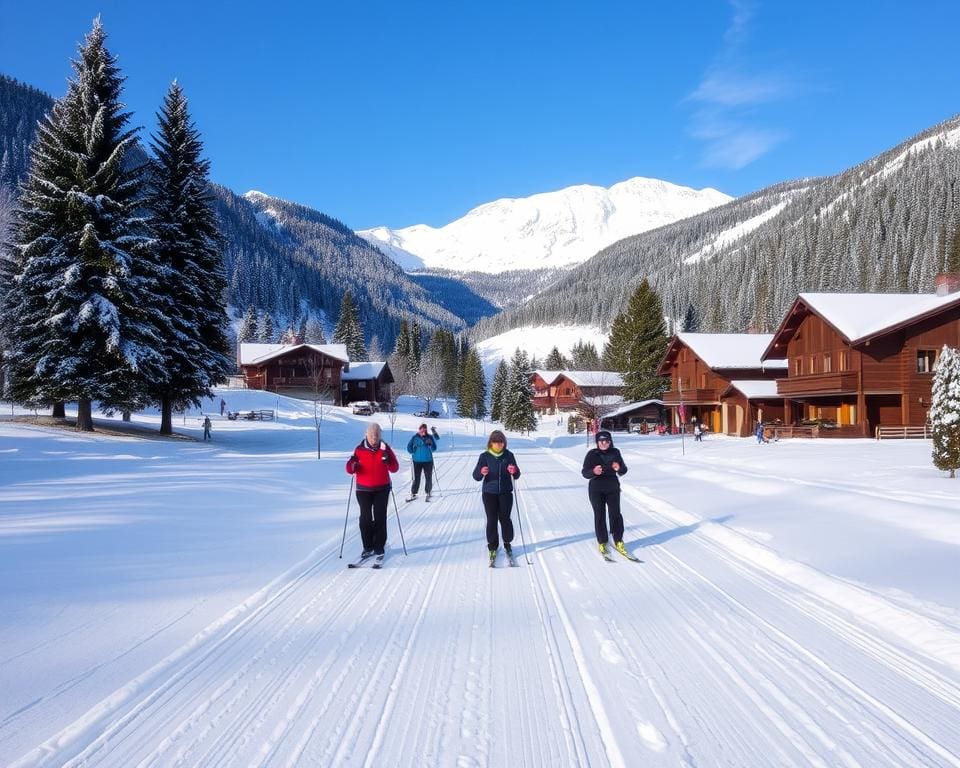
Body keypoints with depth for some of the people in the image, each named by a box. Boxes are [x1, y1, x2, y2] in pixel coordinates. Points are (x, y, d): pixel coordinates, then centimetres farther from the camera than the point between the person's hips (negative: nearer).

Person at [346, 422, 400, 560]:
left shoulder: (385, 449, 0)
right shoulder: (359, 450, -1)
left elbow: (395, 468, -1)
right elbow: (350, 470, -3)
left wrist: (388, 460, -20)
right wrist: (352, 463, -25)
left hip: (382, 489, 0)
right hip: (363, 490, 0)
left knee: (380, 517, -1)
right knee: (365, 518, 0)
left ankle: (379, 546, 7)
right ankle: (368, 547, 8)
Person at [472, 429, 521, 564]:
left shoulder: (509, 455, -1)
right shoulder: (485, 456, -4)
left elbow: (516, 475, 2)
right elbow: (476, 476, -6)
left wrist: (514, 471, -22)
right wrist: (481, 472, -29)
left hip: (506, 493, 1)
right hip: (489, 493, 0)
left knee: (505, 519, 4)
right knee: (491, 520, 2)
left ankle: (507, 543, 23)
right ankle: (492, 546, 15)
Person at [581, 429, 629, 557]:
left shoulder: (615, 452, 1)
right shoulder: (592, 454, -6)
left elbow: (623, 470, 5)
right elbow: (584, 472, -10)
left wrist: (619, 468, -19)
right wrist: (593, 471, -31)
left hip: (613, 488, 2)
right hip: (596, 490, -1)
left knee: (615, 514, -2)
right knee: (599, 516, 3)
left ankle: (618, 542, 12)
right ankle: (602, 543, 16)